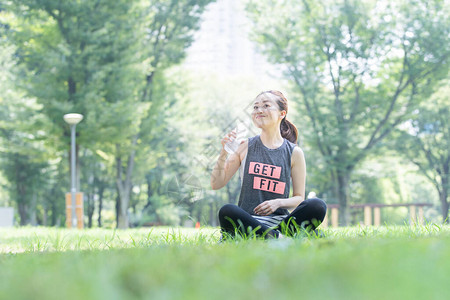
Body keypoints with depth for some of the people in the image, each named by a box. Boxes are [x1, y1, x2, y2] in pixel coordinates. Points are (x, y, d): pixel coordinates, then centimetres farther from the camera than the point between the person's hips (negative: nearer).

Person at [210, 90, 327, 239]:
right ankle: (276, 237, -31)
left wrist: (279, 203, -11)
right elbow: (216, 184, 8)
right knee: (227, 211, -35)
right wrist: (223, 153, -6)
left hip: (279, 219, 0)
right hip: (247, 220, 0)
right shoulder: (245, 147, 9)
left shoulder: (294, 152, 8)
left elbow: (299, 197, 10)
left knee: (318, 206, -25)